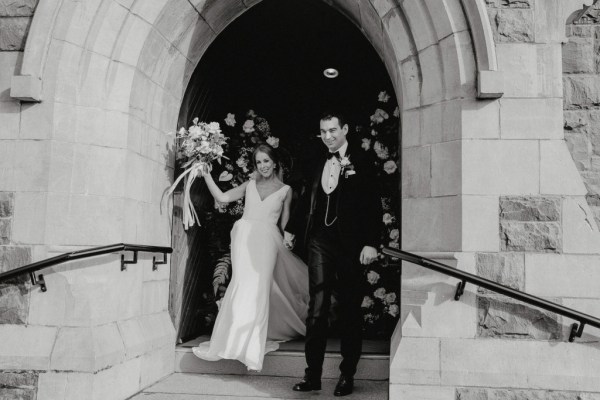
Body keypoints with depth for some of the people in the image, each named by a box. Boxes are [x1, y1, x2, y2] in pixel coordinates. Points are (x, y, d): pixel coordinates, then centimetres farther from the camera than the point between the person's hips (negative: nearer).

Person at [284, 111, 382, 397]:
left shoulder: (361, 162, -2)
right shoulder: (318, 162, 10)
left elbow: (373, 204, -8)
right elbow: (308, 197, 20)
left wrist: (370, 243, -15)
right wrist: (291, 228, 22)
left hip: (350, 244, -3)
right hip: (320, 241, 4)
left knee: (350, 309, 6)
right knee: (317, 308, 3)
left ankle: (347, 375, 18)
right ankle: (313, 374, 10)